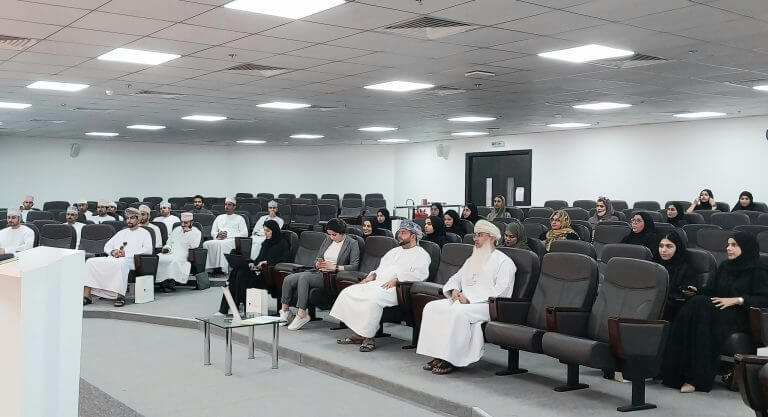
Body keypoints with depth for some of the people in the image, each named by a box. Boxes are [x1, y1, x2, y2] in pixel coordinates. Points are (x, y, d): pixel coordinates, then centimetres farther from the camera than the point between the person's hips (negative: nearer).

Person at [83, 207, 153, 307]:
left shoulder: (144, 233, 14)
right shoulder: (121, 233, 32)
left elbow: (148, 250, -4)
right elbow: (106, 246, 27)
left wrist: (126, 252, -11)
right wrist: (113, 252, 0)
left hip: (131, 259, -6)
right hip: (112, 258, 6)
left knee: (121, 263, -41)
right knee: (90, 262, -15)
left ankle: (120, 296, -40)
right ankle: (86, 296, -21)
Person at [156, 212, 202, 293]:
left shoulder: (196, 232, 8)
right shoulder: (176, 229, 26)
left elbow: (193, 245, -8)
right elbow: (169, 242, 28)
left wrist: (188, 232, -9)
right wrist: (166, 247, 5)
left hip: (183, 254, -5)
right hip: (170, 252, 5)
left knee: (174, 260, -38)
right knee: (158, 258, -26)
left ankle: (171, 284, -35)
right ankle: (163, 282, -27)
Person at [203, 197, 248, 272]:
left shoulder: (239, 218, 17)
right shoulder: (219, 217, 30)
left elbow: (244, 233, 3)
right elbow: (212, 232, 23)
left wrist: (228, 235, -7)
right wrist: (218, 234, -3)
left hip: (233, 240, -4)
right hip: (219, 240, 4)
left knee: (221, 244, -39)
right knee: (207, 244, -29)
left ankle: (222, 268, -41)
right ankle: (210, 267, -31)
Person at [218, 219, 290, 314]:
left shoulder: (283, 243, 0)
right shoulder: (265, 243, 23)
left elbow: (286, 259, -15)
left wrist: (267, 262, -17)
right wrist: (252, 262, 2)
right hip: (259, 269, 7)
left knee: (242, 274, -28)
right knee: (236, 271, -20)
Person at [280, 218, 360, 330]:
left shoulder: (352, 244, -1)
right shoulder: (327, 240, 18)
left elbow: (354, 266, -12)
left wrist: (334, 267, -19)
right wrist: (317, 264, -1)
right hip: (318, 272, 7)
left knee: (304, 277, -33)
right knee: (288, 279, -15)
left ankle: (302, 314, -31)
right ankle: (285, 310, 1)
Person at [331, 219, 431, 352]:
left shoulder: (421, 254, 4)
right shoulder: (394, 251, 30)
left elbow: (421, 274, -13)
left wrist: (397, 279, -20)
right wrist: (372, 275, 11)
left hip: (395, 288, -8)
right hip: (376, 284, 8)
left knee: (373, 299, -37)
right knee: (347, 292, -9)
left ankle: (368, 337, -24)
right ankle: (356, 334, -9)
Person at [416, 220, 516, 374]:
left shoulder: (504, 262, 0)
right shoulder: (472, 260, 25)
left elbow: (500, 290, -13)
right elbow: (456, 278, 27)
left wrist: (470, 298, -18)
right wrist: (454, 290, 1)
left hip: (489, 305, -7)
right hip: (464, 300, 8)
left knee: (458, 312, -35)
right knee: (431, 307, -14)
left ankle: (450, 360, -28)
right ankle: (438, 355, -18)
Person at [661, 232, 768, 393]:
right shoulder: (724, 266, 22)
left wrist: (737, 300, -16)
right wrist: (697, 291, 5)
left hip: (740, 318, -6)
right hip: (718, 312, 6)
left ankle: (697, 378, -34)